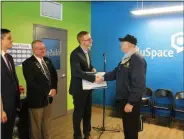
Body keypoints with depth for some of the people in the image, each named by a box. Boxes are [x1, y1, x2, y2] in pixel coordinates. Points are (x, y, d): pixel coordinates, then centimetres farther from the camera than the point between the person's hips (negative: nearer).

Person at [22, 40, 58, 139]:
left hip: (48, 98, 6)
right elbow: (31, 83, -22)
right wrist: (48, 92, -20)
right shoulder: (27, 63, -16)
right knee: (36, 126, 12)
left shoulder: (48, 61, 7)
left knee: (47, 124, 21)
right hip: (36, 99, -6)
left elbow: (54, 75, 12)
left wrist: (54, 89, -5)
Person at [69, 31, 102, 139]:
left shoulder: (87, 51, 6)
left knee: (88, 111, 18)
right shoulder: (75, 54, -21)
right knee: (78, 113, 8)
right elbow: (77, 72, -32)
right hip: (79, 88, -8)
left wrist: (92, 68, -1)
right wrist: (94, 78, -35)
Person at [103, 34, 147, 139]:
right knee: (126, 125, 23)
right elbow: (116, 72, 13)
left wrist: (131, 102, -24)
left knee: (132, 127, 8)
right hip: (123, 98, 9)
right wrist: (103, 77, 0)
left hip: (131, 100, -9)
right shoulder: (126, 58, 10)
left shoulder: (137, 59, -21)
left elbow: (138, 84, -25)